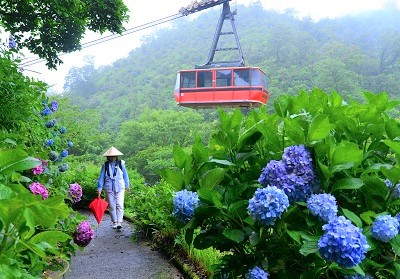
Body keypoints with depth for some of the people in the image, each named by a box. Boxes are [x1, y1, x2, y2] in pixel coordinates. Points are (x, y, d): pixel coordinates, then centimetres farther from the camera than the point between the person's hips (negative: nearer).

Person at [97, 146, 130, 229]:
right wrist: (99, 188, -3)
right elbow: (101, 177, 2)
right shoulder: (105, 165, 1)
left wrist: (127, 185, 14)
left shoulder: (121, 163, -2)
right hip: (109, 189, 2)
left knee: (119, 205, -10)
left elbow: (125, 175, 7)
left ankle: (119, 222, -13)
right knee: (112, 206, 7)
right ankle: (114, 222, 17)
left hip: (120, 188, -1)